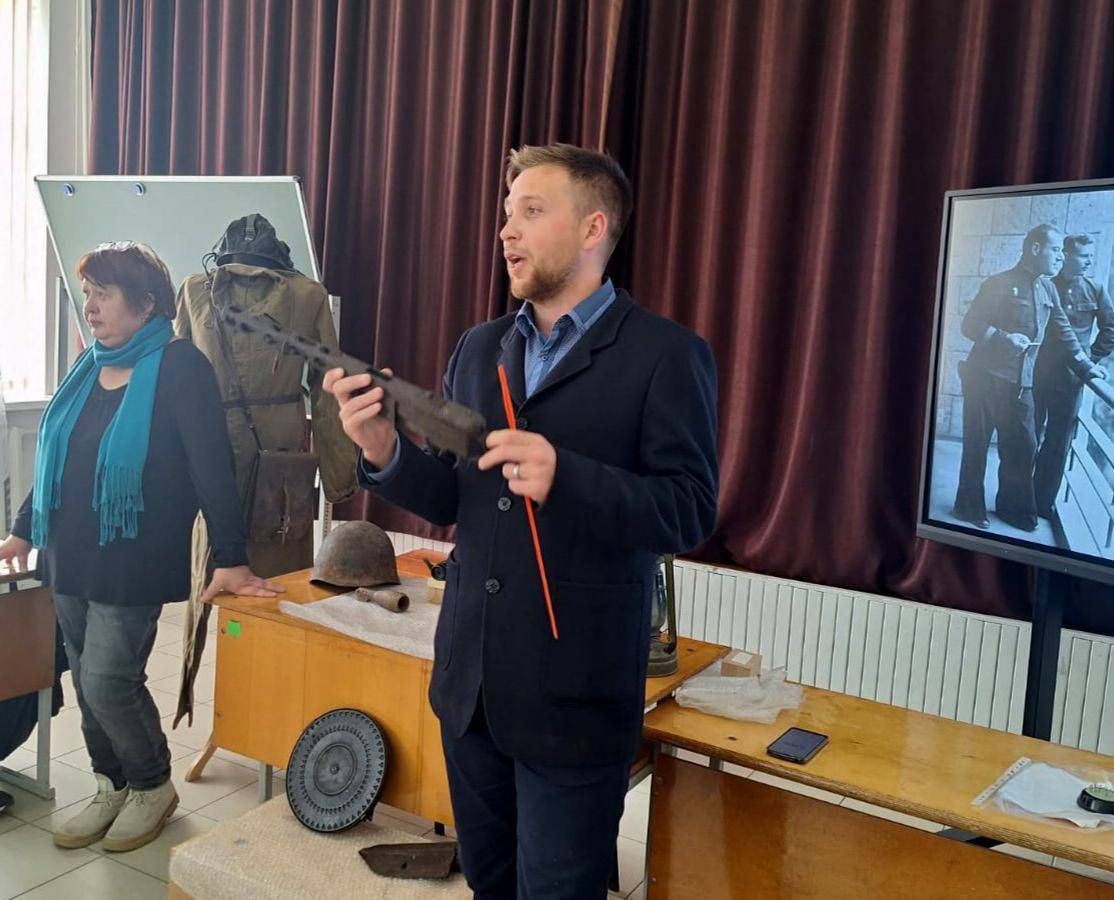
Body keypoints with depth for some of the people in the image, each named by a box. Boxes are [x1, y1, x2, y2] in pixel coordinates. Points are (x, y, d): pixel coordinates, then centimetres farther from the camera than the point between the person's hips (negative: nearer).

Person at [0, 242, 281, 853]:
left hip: (133, 562, -7)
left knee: (107, 682, -6)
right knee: (87, 680, 12)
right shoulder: (88, 368, 11)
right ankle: (112, 788, 30)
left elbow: (211, 466, -17)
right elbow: (53, 458, 20)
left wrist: (230, 560, -22)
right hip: (70, 558, 7)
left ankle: (152, 787, 18)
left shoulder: (179, 368, -10)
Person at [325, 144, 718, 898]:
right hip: (470, 683, 6)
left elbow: (690, 510, -15)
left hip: (574, 696, -6)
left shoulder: (666, 356, -9)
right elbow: (452, 498, 9)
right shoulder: (478, 348, 9)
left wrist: (563, 475, -30)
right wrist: (386, 451, -12)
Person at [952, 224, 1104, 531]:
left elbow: (1063, 332, 21)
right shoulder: (1000, 284, -6)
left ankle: (1013, 506, 21)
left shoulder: (1047, 289, 14)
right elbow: (969, 325, -8)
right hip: (985, 378, -6)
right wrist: (1004, 337, -21)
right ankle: (970, 507, 12)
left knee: (1022, 447, 5)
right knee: (977, 445, 0)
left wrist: (1086, 367, 21)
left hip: (1020, 384, 6)